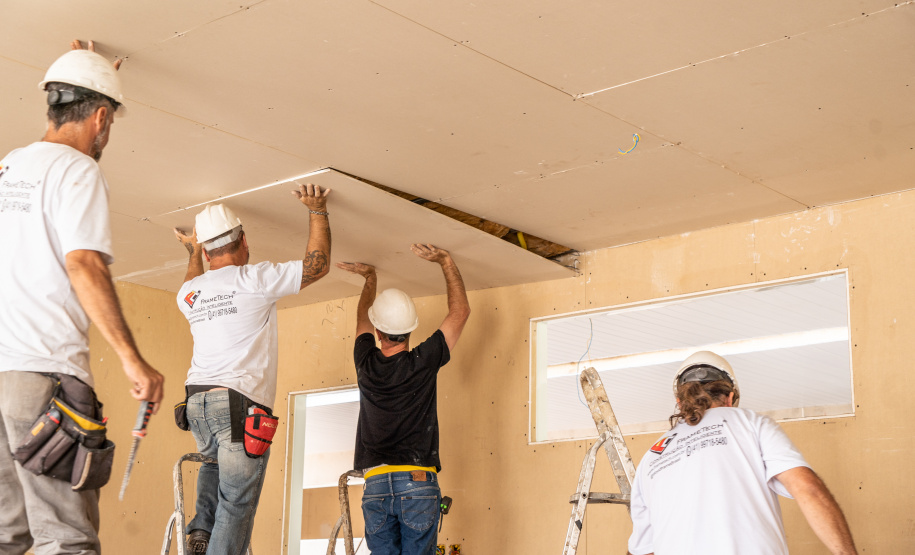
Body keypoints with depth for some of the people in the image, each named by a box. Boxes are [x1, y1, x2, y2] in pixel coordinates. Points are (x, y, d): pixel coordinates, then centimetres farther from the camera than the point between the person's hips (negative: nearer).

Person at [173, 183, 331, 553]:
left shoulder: (188, 293, 14)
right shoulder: (254, 279, -3)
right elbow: (317, 264, 6)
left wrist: (194, 252, 53)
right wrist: (317, 209, 15)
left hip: (196, 402, 6)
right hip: (242, 404, -6)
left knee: (214, 463, 33)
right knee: (236, 505, -3)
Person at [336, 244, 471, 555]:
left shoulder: (366, 363, 5)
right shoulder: (423, 363, -3)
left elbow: (363, 319, 28)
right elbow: (460, 310, 9)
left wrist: (370, 279, 42)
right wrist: (445, 261, 15)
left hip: (375, 487, 3)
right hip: (417, 483, -2)